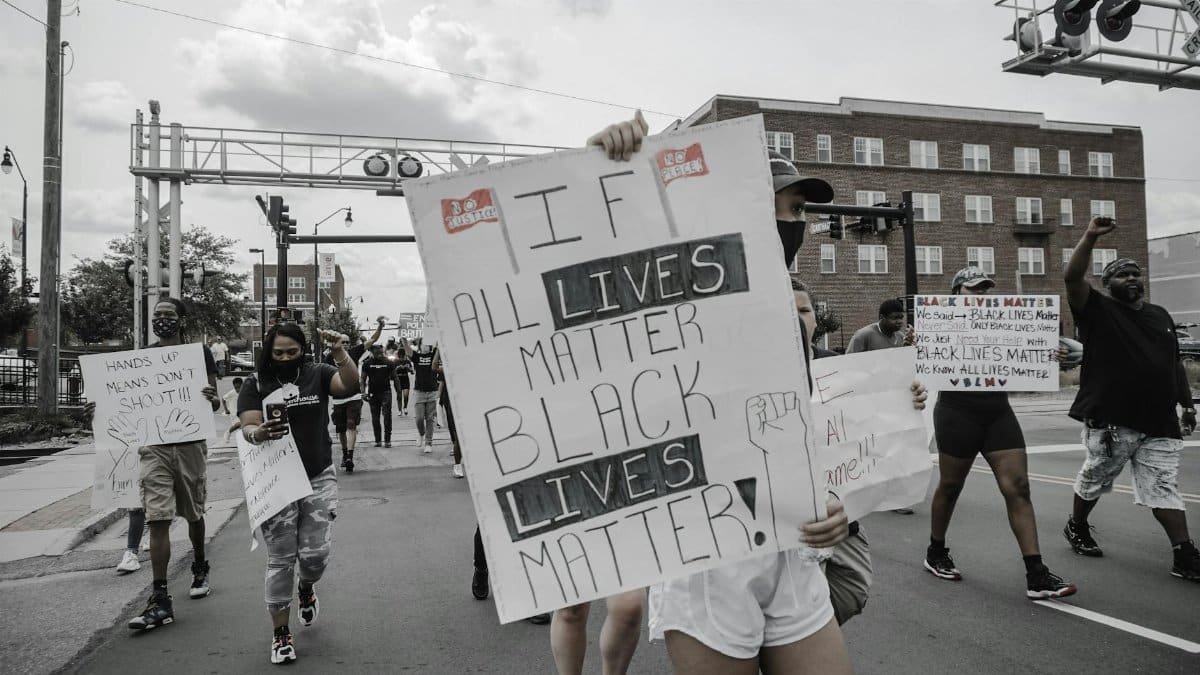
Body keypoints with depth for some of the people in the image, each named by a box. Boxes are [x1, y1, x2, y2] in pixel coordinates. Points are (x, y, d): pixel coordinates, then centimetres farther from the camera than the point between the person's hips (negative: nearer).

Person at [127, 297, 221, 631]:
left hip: (190, 444, -1)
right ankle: (160, 600, -4)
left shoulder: (199, 352, 1)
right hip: (153, 445, 1)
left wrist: (211, 399, -23)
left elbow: (215, 403, 1)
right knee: (157, 519, -6)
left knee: (193, 514, 15)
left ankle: (200, 569, 40)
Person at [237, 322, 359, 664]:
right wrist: (258, 433, -33)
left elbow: (351, 385, -17)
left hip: (319, 479, 1)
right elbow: (247, 427, -9)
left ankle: (306, 588, 39)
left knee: (316, 554, 2)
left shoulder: (318, 374, 1)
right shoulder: (255, 384, 1)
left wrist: (339, 353, -34)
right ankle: (281, 633, 18)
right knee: (280, 560, 4)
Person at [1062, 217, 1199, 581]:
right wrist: (1090, 237, -21)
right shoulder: (1098, 310, -2)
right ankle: (1077, 527, 32)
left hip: (1159, 423, 5)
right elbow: (1072, 277, -19)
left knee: (1165, 489, 4)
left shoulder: (1160, 315, 16)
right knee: (1094, 480, 10)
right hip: (1110, 420, -5)